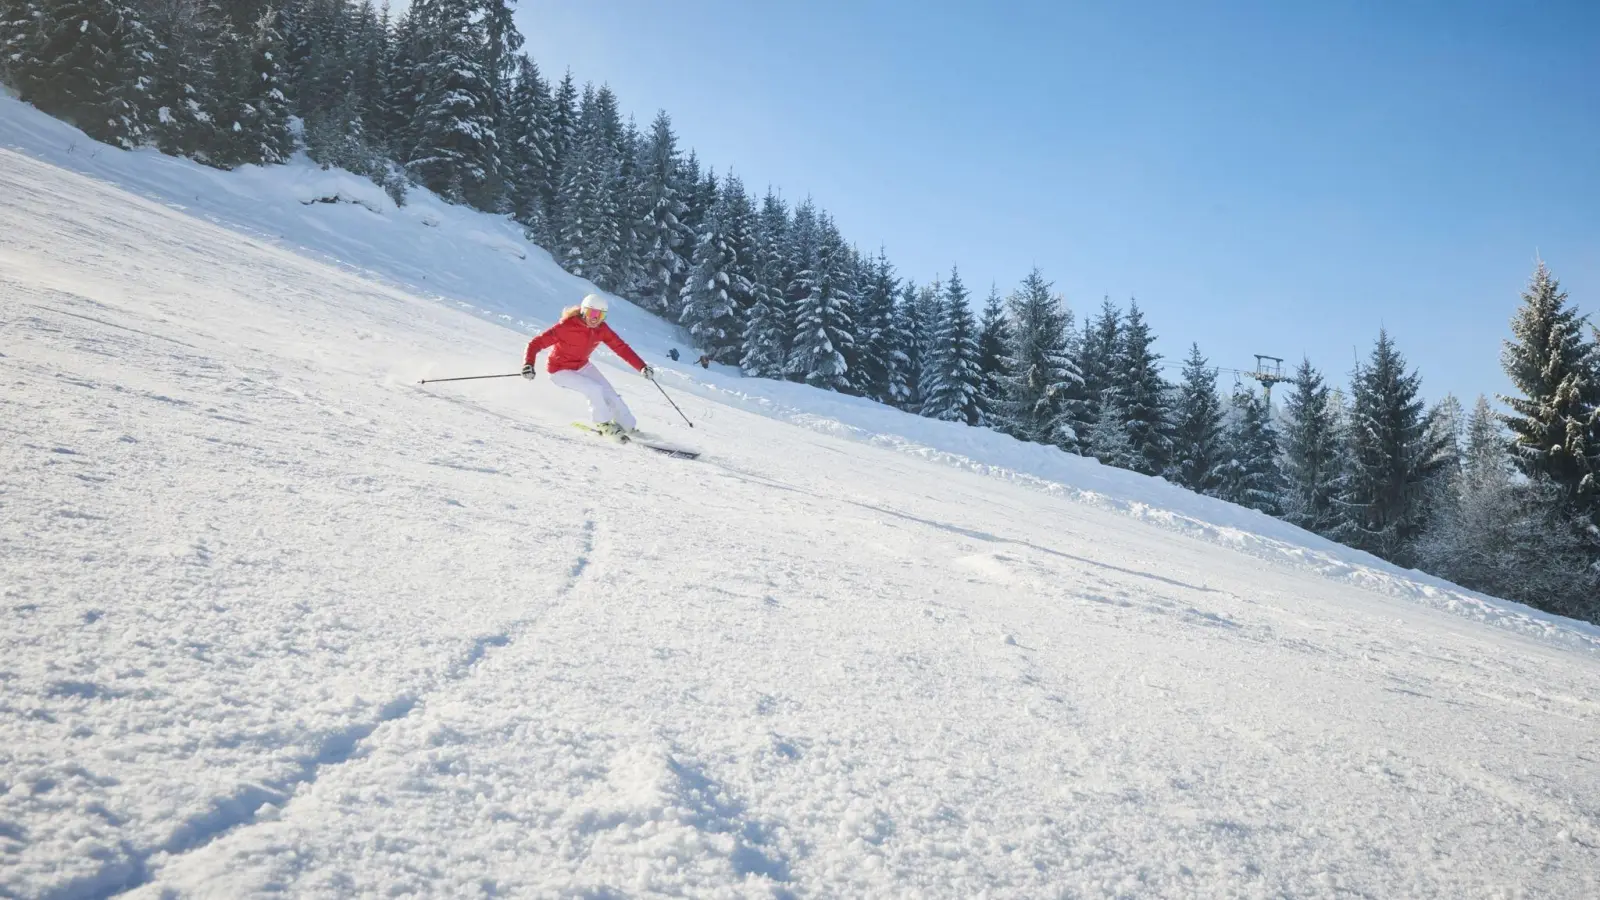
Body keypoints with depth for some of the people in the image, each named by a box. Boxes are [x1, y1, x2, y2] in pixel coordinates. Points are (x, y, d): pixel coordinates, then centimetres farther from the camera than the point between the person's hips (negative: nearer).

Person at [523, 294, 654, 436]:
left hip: (582, 366, 6)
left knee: (609, 394, -3)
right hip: (560, 371, -6)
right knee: (595, 389, -24)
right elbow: (536, 343, -29)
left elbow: (621, 347, -12)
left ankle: (628, 426, 16)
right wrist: (528, 364, -45)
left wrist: (642, 367, -21)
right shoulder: (566, 326, -30)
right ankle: (602, 423, 0)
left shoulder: (601, 328, -14)